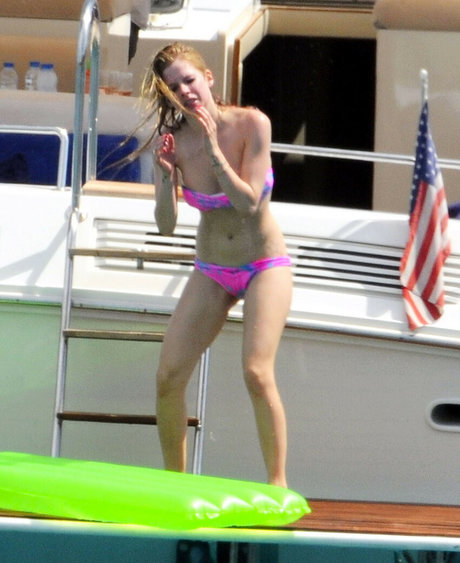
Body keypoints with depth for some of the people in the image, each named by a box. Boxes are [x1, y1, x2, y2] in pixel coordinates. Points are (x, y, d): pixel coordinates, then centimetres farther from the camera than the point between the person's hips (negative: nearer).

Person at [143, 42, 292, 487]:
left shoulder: (250, 124, -17)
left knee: (257, 372, -21)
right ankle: (174, 483, 13)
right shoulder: (172, 140, -10)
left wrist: (213, 149, -28)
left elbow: (248, 203, -22)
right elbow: (165, 225, -12)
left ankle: (278, 484, -13)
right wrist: (167, 176, -28)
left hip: (264, 264, -4)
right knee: (168, 377, -4)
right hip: (210, 272, 4)